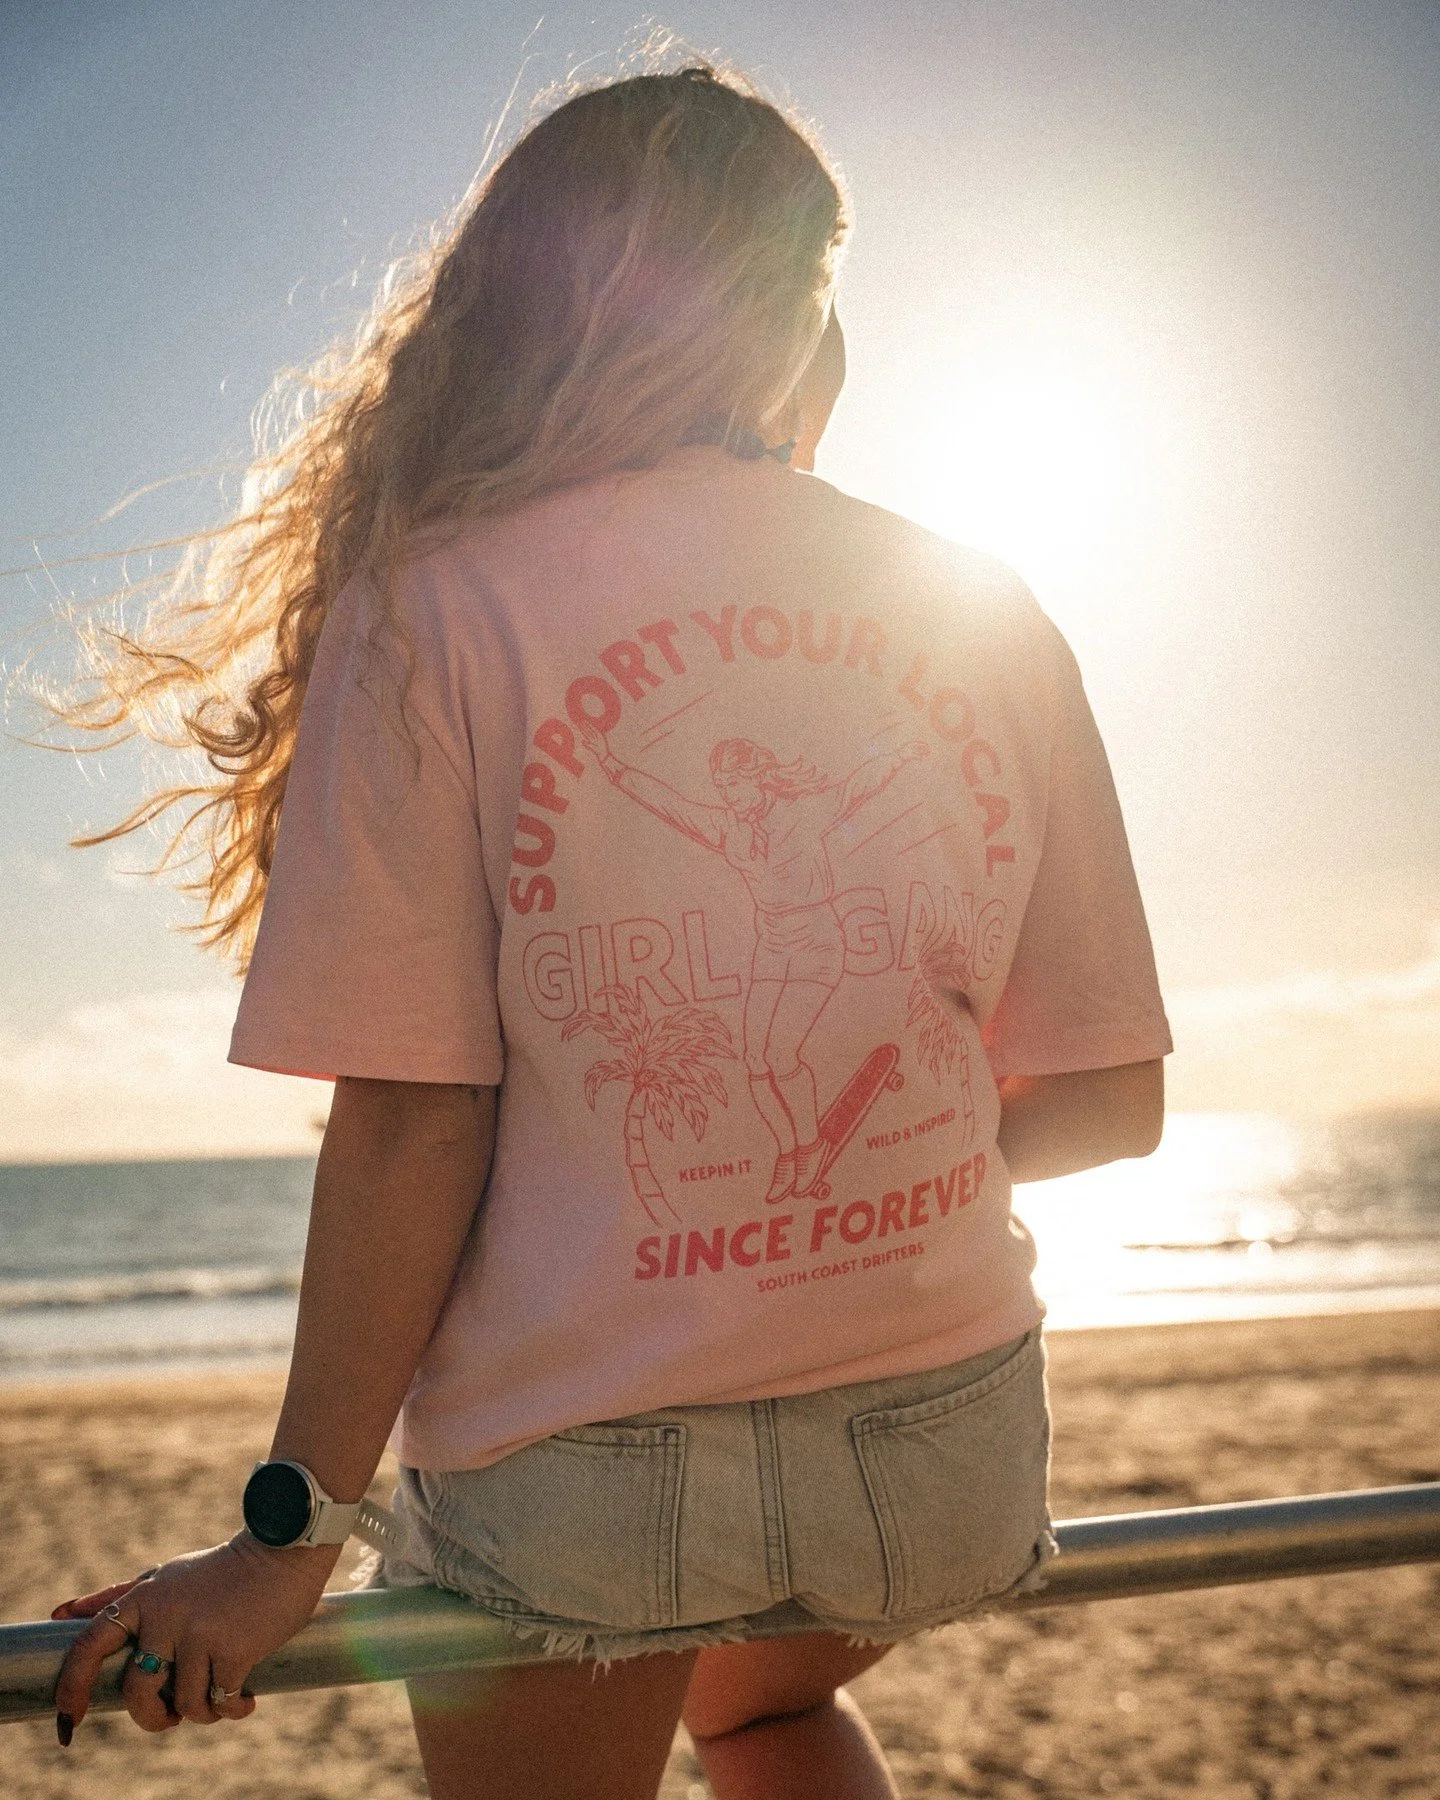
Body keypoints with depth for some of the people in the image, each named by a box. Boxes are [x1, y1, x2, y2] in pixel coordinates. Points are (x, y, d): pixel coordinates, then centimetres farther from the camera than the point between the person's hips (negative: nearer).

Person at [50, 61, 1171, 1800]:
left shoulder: (439, 606, -8)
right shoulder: (981, 615, 2)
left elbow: (411, 1125, -12)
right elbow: (1108, 1098, 3)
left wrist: (296, 1525, -4)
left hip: (585, 1449, -3)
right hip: (943, 1426, 4)